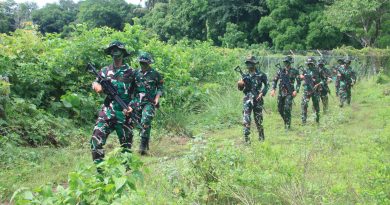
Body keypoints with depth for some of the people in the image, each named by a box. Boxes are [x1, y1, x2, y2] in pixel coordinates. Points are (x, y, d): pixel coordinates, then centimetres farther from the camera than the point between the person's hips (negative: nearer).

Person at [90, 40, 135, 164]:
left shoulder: (130, 72, 4)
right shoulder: (105, 70, 12)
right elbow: (95, 84, 6)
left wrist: (132, 106, -10)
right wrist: (97, 86, -18)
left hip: (123, 113, -2)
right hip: (107, 112, 2)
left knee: (126, 143, 8)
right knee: (96, 140, -10)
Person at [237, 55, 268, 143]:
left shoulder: (261, 75, -2)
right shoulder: (245, 75, 7)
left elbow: (266, 85, 6)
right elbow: (241, 88, 10)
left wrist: (262, 93, -8)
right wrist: (240, 84, -13)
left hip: (257, 100, -2)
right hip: (247, 100, 2)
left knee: (258, 119, 8)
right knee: (246, 119, -10)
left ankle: (261, 136, 28)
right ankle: (246, 137, -9)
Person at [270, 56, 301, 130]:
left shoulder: (294, 71, -1)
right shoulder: (280, 70, 7)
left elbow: (298, 82, 0)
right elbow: (275, 80, 11)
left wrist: (296, 90, -12)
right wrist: (273, 89, -1)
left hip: (289, 93, -4)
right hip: (281, 92, 4)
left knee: (287, 109, -13)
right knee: (280, 109, 8)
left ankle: (288, 125, -3)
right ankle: (285, 121, 30)